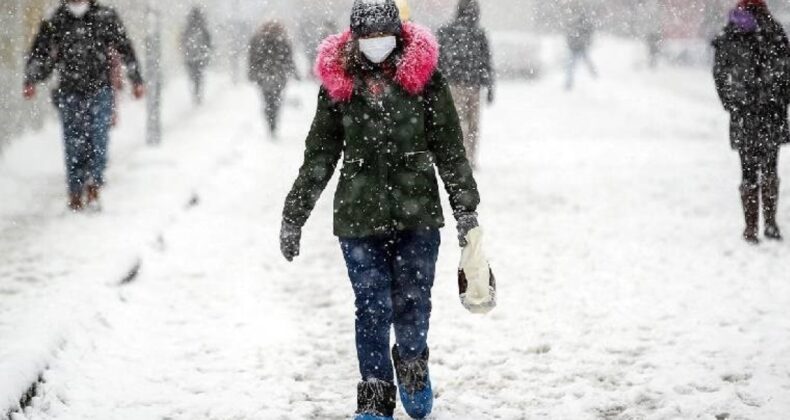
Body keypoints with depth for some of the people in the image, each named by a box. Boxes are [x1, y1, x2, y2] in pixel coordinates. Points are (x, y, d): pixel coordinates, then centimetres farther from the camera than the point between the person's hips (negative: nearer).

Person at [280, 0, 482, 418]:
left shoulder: (424, 75, -2)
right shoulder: (337, 81, 1)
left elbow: (450, 147, 2)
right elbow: (319, 155, 7)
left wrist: (466, 208, 0)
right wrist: (293, 215, 7)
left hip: (418, 213, 0)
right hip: (359, 215, 0)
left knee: (413, 303, 4)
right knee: (372, 309, 0)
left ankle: (413, 367, 34)